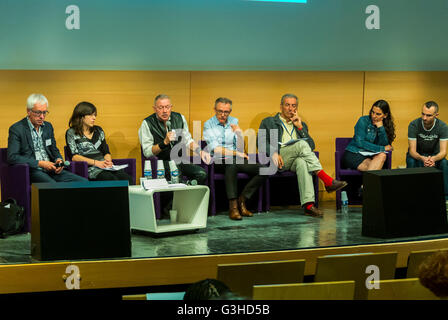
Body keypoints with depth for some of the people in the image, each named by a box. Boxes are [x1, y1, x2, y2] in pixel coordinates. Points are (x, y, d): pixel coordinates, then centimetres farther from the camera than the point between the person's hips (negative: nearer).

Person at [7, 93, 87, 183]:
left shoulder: (48, 126, 18)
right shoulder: (16, 129, -3)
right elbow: (12, 157, -12)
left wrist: (59, 160, 1)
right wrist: (39, 163, -17)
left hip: (50, 169, 7)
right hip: (32, 171, -7)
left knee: (83, 182, -16)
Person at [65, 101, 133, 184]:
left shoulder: (98, 130, 23)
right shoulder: (71, 133, 7)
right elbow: (74, 156, -4)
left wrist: (108, 161, -2)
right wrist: (96, 162, -15)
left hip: (105, 167, 5)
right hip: (89, 169, -5)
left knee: (127, 179, -28)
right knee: (112, 179, -37)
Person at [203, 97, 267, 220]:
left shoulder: (234, 122, 12)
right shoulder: (208, 125, 0)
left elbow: (240, 148, 6)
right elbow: (216, 149, -10)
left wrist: (239, 133, -12)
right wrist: (237, 153, -13)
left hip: (236, 160, 5)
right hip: (219, 162, -5)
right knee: (232, 163, -40)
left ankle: (242, 200, -10)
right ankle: (233, 205, -41)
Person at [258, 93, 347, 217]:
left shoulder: (301, 124, 30)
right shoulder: (268, 122, 20)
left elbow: (311, 146, 16)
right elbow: (261, 142, 4)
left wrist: (300, 127, 7)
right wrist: (273, 153, -16)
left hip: (296, 159, 3)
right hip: (278, 160, -2)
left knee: (302, 162, -38)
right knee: (302, 144, -31)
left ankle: (308, 205, -54)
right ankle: (327, 181, -39)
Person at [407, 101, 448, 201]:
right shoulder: (414, 125, -22)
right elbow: (412, 150, -24)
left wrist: (433, 159, -47)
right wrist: (422, 159, -47)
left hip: (434, 155, 1)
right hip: (417, 155, -1)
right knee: (411, 162, -35)